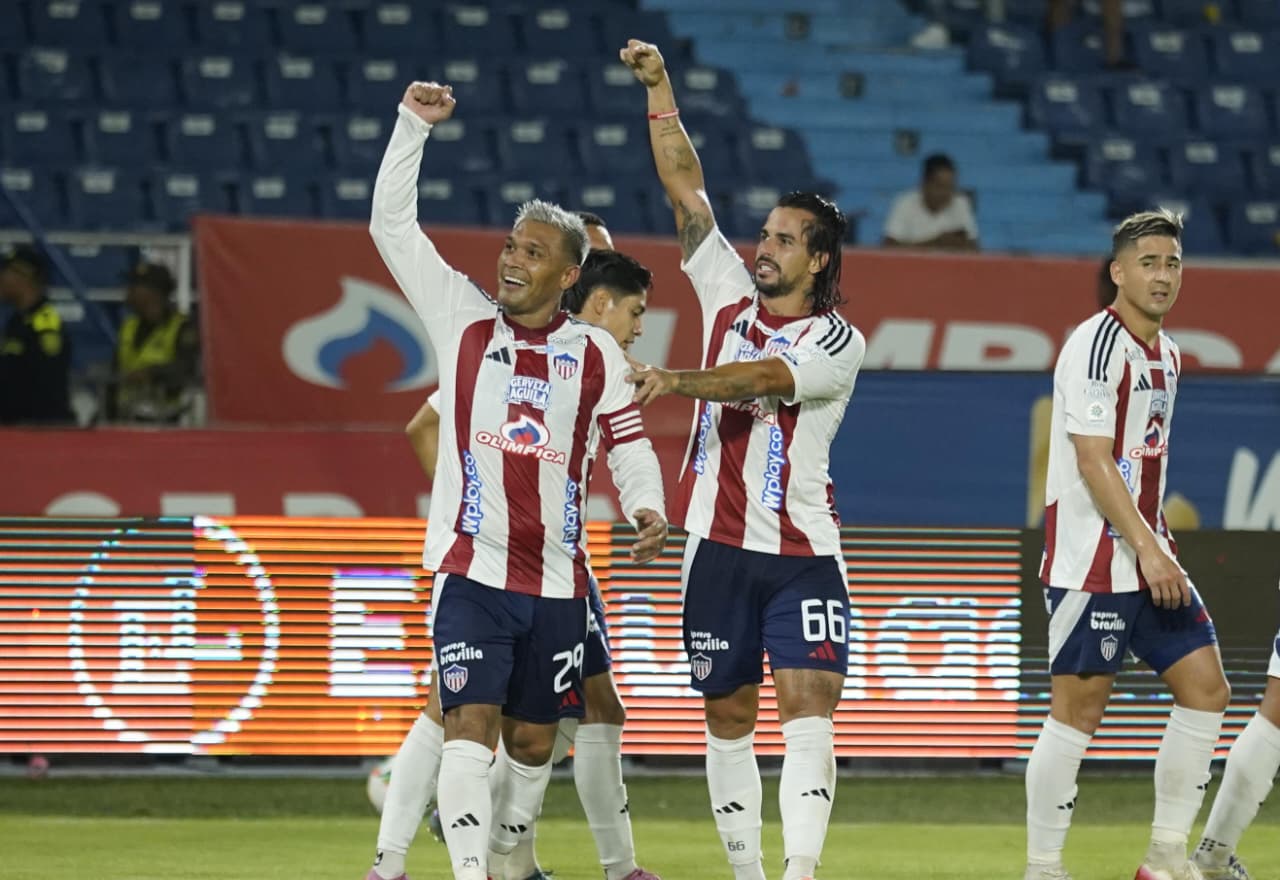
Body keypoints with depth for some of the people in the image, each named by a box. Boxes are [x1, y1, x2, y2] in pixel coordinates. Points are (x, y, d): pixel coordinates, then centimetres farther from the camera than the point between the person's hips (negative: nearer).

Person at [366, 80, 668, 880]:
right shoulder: (464, 321, 3)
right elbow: (393, 225, 1)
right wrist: (414, 125, -7)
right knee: (470, 724, -16)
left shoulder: (596, 354, 6)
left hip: (556, 579, 2)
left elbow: (629, 442, 11)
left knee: (535, 739, 10)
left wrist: (647, 508, -10)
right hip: (471, 570, -2)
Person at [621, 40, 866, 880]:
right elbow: (684, 184, 9)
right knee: (729, 720, 6)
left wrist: (676, 381, -34)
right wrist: (659, 87, 4)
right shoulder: (731, 299, 9)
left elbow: (760, 378, -21)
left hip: (803, 550, -4)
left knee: (809, 712, -15)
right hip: (718, 547, 4)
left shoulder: (838, 343, -3)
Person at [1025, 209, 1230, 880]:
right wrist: (1147, 549, -22)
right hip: (1092, 562, -9)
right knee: (1080, 706, -6)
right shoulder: (1096, 346, -14)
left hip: (1148, 558, 9)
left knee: (1205, 689, 5)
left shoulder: (1166, 354, 15)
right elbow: (1093, 460, -19)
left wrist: (1161, 545, 18)